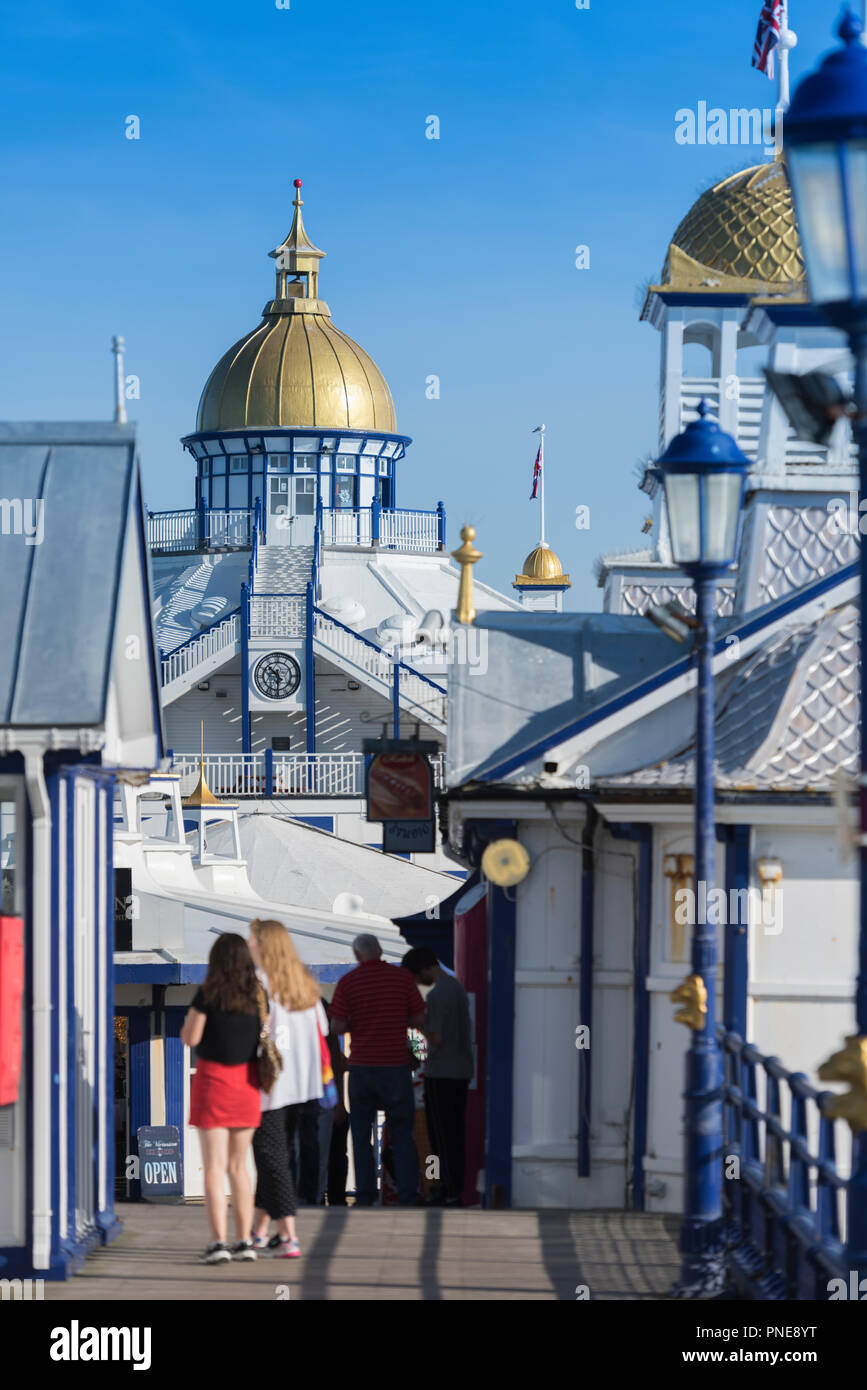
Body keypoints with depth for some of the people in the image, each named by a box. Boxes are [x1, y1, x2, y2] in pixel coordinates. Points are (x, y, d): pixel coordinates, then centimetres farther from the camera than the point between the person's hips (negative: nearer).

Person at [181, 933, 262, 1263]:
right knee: (238, 1166, 13)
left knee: (214, 1166, -4)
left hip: (213, 1078, -4)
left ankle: (219, 1242, -11)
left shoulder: (210, 993, -11)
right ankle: (244, 1241, 12)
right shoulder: (256, 995, 2)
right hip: (247, 1081, 4)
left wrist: (192, 1013, 8)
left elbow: (190, 1038, -8)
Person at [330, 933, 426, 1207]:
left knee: (361, 1133, 9)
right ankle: (407, 1195, 1)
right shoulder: (403, 978, -1)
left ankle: (365, 1194, 4)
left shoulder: (348, 982, -3)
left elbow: (338, 1026, -7)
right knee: (402, 1133, 6)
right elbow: (419, 1020, 1)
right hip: (396, 1065, 0)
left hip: (362, 1067, 0)